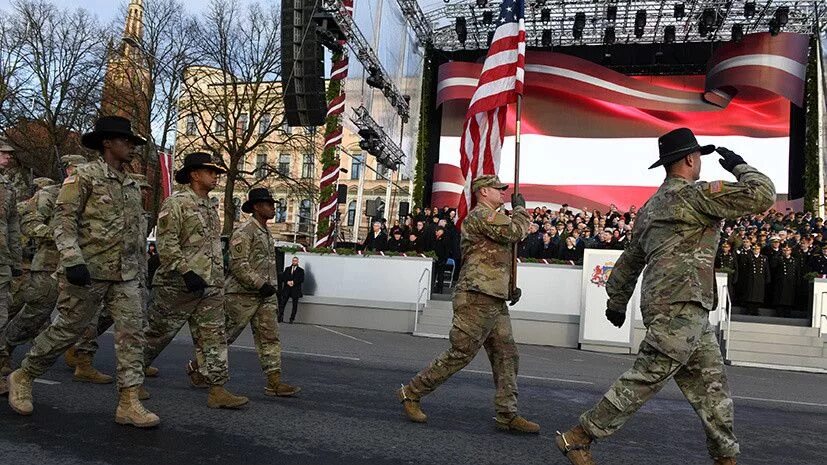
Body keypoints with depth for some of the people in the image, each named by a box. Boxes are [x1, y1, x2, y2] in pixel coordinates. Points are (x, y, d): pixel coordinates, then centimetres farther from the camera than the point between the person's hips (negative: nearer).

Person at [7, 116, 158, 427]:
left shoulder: (132, 186, 16)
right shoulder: (86, 175, -5)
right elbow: (63, 219, -13)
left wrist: (139, 269, 20)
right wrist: (72, 260, -24)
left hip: (125, 274, 6)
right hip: (88, 271, -6)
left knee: (132, 331, -4)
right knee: (67, 330, 4)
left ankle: (129, 404, -2)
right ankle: (22, 377, 29)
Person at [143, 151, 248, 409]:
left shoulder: (210, 207, 18)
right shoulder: (176, 203, -7)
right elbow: (166, 244, -16)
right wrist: (187, 272, -24)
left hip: (211, 288, 7)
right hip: (179, 285, -7)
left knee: (214, 338, 1)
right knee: (157, 334, 6)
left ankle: (217, 390, 1)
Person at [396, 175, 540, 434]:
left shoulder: (491, 218, 25)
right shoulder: (481, 214, -8)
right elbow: (515, 232, -17)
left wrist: (509, 287, 17)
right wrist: (520, 209, 3)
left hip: (495, 301, 10)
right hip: (477, 298, -10)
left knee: (506, 356, 6)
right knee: (460, 354, -7)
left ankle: (507, 415, 10)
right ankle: (411, 393, 5)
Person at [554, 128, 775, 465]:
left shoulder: (652, 206, 19)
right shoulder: (694, 194, -8)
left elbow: (630, 259, 24)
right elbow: (762, 195, -10)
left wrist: (616, 303, 31)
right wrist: (739, 166, 8)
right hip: (680, 309, -10)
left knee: (710, 386, 13)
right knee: (644, 380, -6)